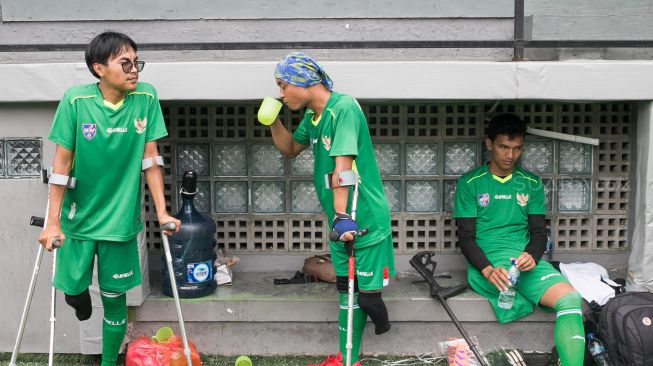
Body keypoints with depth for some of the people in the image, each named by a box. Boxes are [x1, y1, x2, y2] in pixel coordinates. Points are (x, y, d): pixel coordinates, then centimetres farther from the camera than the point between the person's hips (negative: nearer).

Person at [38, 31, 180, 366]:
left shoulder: (146, 97, -10)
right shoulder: (75, 100, -15)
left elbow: (150, 158, -5)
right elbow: (62, 162, -11)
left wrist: (161, 211, -6)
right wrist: (52, 222, -11)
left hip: (121, 218, 1)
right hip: (79, 216, -1)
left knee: (114, 297, 8)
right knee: (72, 285, 6)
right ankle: (80, 295, 44)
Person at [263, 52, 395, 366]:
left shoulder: (343, 107, -18)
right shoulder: (313, 115, 10)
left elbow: (342, 164, -25)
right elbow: (290, 149, 26)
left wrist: (342, 215, -30)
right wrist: (273, 119, 9)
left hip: (365, 220, -8)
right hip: (340, 220, 8)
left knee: (367, 295, -4)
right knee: (347, 289, 14)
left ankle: (378, 314, 29)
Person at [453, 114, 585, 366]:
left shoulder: (532, 184, 13)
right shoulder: (470, 184, 3)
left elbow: (539, 232, 10)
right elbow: (466, 236, -2)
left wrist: (531, 255, -15)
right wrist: (488, 269, -20)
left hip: (524, 259, 4)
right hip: (485, 262, -3)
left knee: (571, 298, -27)